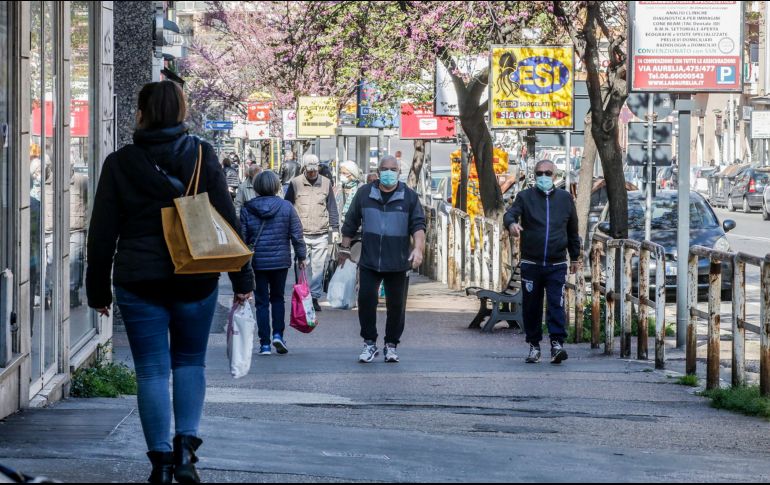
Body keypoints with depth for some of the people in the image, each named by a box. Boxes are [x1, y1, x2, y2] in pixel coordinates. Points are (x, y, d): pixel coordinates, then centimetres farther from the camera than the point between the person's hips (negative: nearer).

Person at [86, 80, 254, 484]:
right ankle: (186, 443, -1)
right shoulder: (202, 156, -2)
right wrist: (242, 279, 5)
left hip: (138, 282, -1)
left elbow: (102, 233, 0)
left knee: (152, 370, 4)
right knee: (190, 361, 16)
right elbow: (227, 220, -1)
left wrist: (98, 290, 9)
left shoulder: (120, 164, -2)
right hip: (195, 279, 1)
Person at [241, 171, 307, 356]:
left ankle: (265, 344, 2)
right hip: (281, 261, 0)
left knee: (262, 302, 5)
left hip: (257, 261, 0)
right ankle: (278, 334, 1)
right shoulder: (286, 207, -5)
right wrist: (301, 257, 7)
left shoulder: (247, 209, -4)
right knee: (278, 298, 17)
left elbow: (242, 238, 0)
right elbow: (296, 234, -3)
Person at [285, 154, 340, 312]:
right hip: (301, 234, -1)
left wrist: (335, 228, 9)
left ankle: (315, 296, 9)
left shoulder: (326, 183, 7)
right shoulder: (295, 183, 1)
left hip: (321, 235, 1)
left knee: (318, 268, 1)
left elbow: (332, 208, 13)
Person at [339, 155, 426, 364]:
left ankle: (391, 345, 17)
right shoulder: (365, 194, 6)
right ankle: (369, 344, 6)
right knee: (366, 300, -6)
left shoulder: (409, 196, 3)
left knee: (396, 305, 4)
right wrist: (345, 248, 15)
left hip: (398, 263, -1)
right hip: (369, 261, 1)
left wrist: (418, 248, -21)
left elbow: (418, 225, -5)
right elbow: (351, 223, 14)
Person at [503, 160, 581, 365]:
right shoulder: (525, 197, 4)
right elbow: (510, 213, -13)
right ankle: (534, 346, 14)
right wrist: (511, 223, -37)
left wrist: (574, 257, 21)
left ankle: (557, 343, -16)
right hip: (531, 264, 0)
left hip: (557, 265, 0)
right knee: (531, 307, 5)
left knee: (556, 305, -11)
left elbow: (573, 230, 18)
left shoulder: (565, 198, 10)